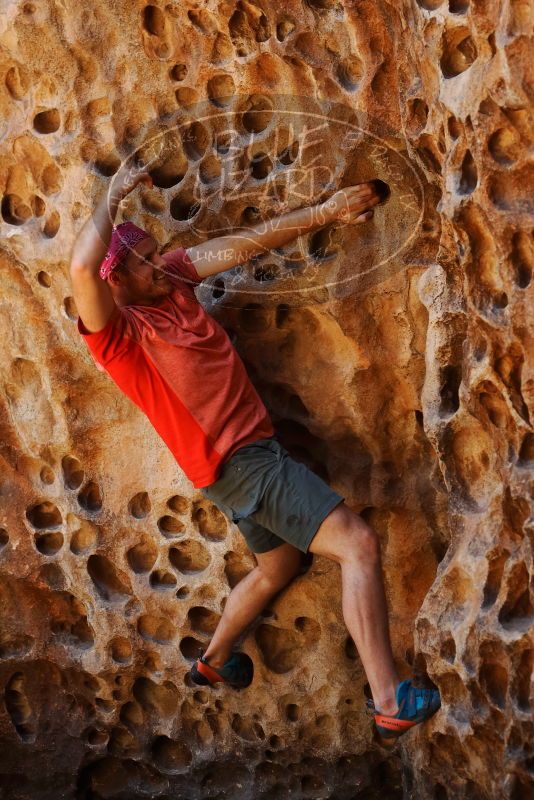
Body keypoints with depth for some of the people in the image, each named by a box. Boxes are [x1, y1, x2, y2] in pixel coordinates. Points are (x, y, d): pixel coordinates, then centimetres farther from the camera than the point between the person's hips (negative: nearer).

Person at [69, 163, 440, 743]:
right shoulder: (115, 331, -19)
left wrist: (324, 212, 3)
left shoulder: (171, 279, 4)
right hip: (239, 462, -10)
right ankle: (389, 703, -17)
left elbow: (246, 243, 6)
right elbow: (81, 266, -40)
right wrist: (114, 195, -26)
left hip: (253, 451, 10)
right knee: (358, 543, -16)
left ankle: (214, 661, 49)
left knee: (279, 567, 29)